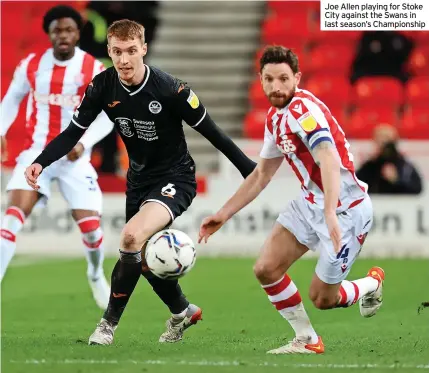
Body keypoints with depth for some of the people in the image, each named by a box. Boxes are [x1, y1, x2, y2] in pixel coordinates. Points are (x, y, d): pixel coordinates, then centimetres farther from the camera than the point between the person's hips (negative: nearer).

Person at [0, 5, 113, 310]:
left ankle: (96, 275, 28)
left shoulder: (94, 70, -6)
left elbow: (107, 116, -6)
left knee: (90, 226, -5)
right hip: (36, 152, 1)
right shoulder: (31, 66, 0)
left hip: (74, 157, -1)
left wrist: (84, 142, -22)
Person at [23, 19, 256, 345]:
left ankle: (109, 324, -15)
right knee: (144, 255, 17)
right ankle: (182, 312, 46)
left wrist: (252, 171, -11)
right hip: (139, 178, 6)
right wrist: (40, 163, -21)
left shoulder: (171, 89, -24)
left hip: (175, 177, -6)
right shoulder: (103, 87, -12)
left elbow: (212, 133, -15)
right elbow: (73, 133, -5)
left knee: (133, 235, -29)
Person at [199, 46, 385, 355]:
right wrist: (224, 214, 15)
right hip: (310, 202, 8)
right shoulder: (276, 117, 5)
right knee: (266, 269, -3)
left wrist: (331, 214, -52)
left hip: (346, 208, -8)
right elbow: (262, 174, 18)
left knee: (322, 298, -2)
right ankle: (307, 340, 14)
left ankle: (372, 284, 30)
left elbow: (329, 161, -39)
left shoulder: (304, 109, -24)